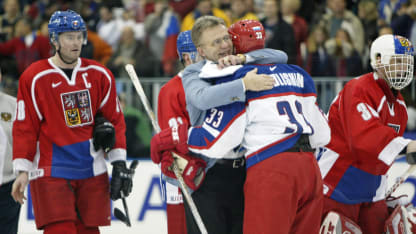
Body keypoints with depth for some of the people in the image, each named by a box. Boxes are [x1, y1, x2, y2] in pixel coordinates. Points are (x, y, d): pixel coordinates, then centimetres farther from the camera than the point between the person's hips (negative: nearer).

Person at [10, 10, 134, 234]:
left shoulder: (100, 75, 7)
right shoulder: (34, 77, -4)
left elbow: (114, 120, 13)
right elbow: (25, 127, -3)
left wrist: (119, 162, 7)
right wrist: (22, 170, -7)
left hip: (92, 171, 4)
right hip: (50, 171, -4)